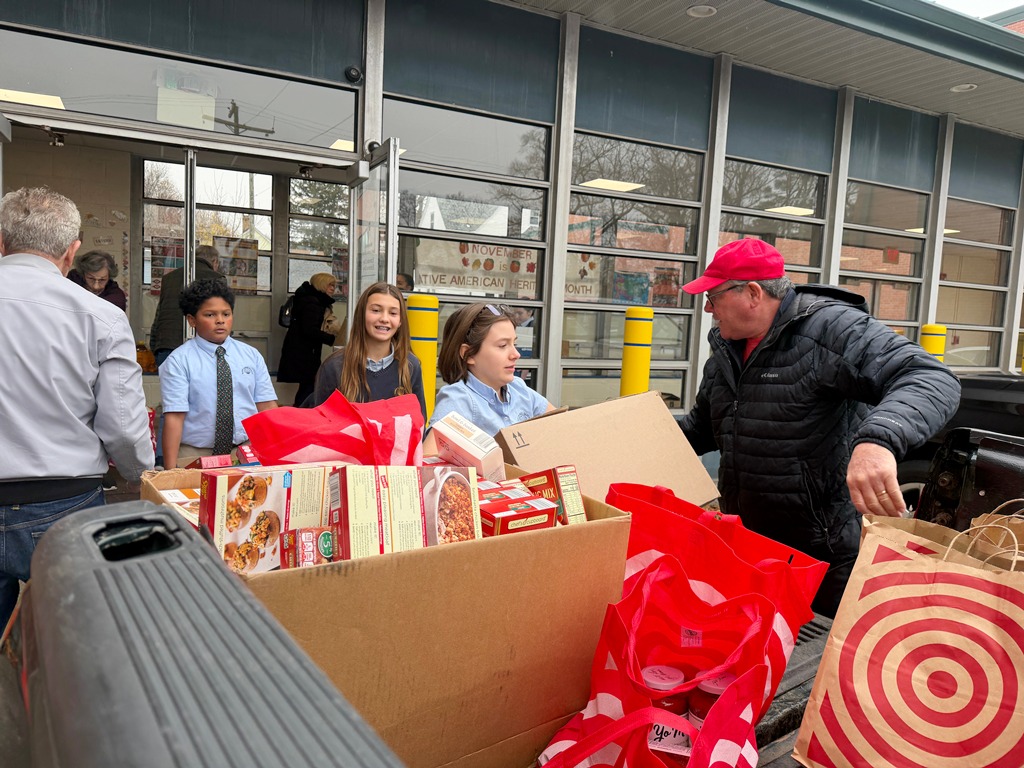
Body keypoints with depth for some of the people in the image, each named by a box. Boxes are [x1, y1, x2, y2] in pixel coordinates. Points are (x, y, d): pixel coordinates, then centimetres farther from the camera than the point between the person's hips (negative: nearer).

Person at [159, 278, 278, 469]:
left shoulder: (251, 355, 9)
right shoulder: (178, 361, -1)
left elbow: (268, 407, 5)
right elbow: (174, 417, -8)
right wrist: (171, 470, -14)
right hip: (195, 455, -2)